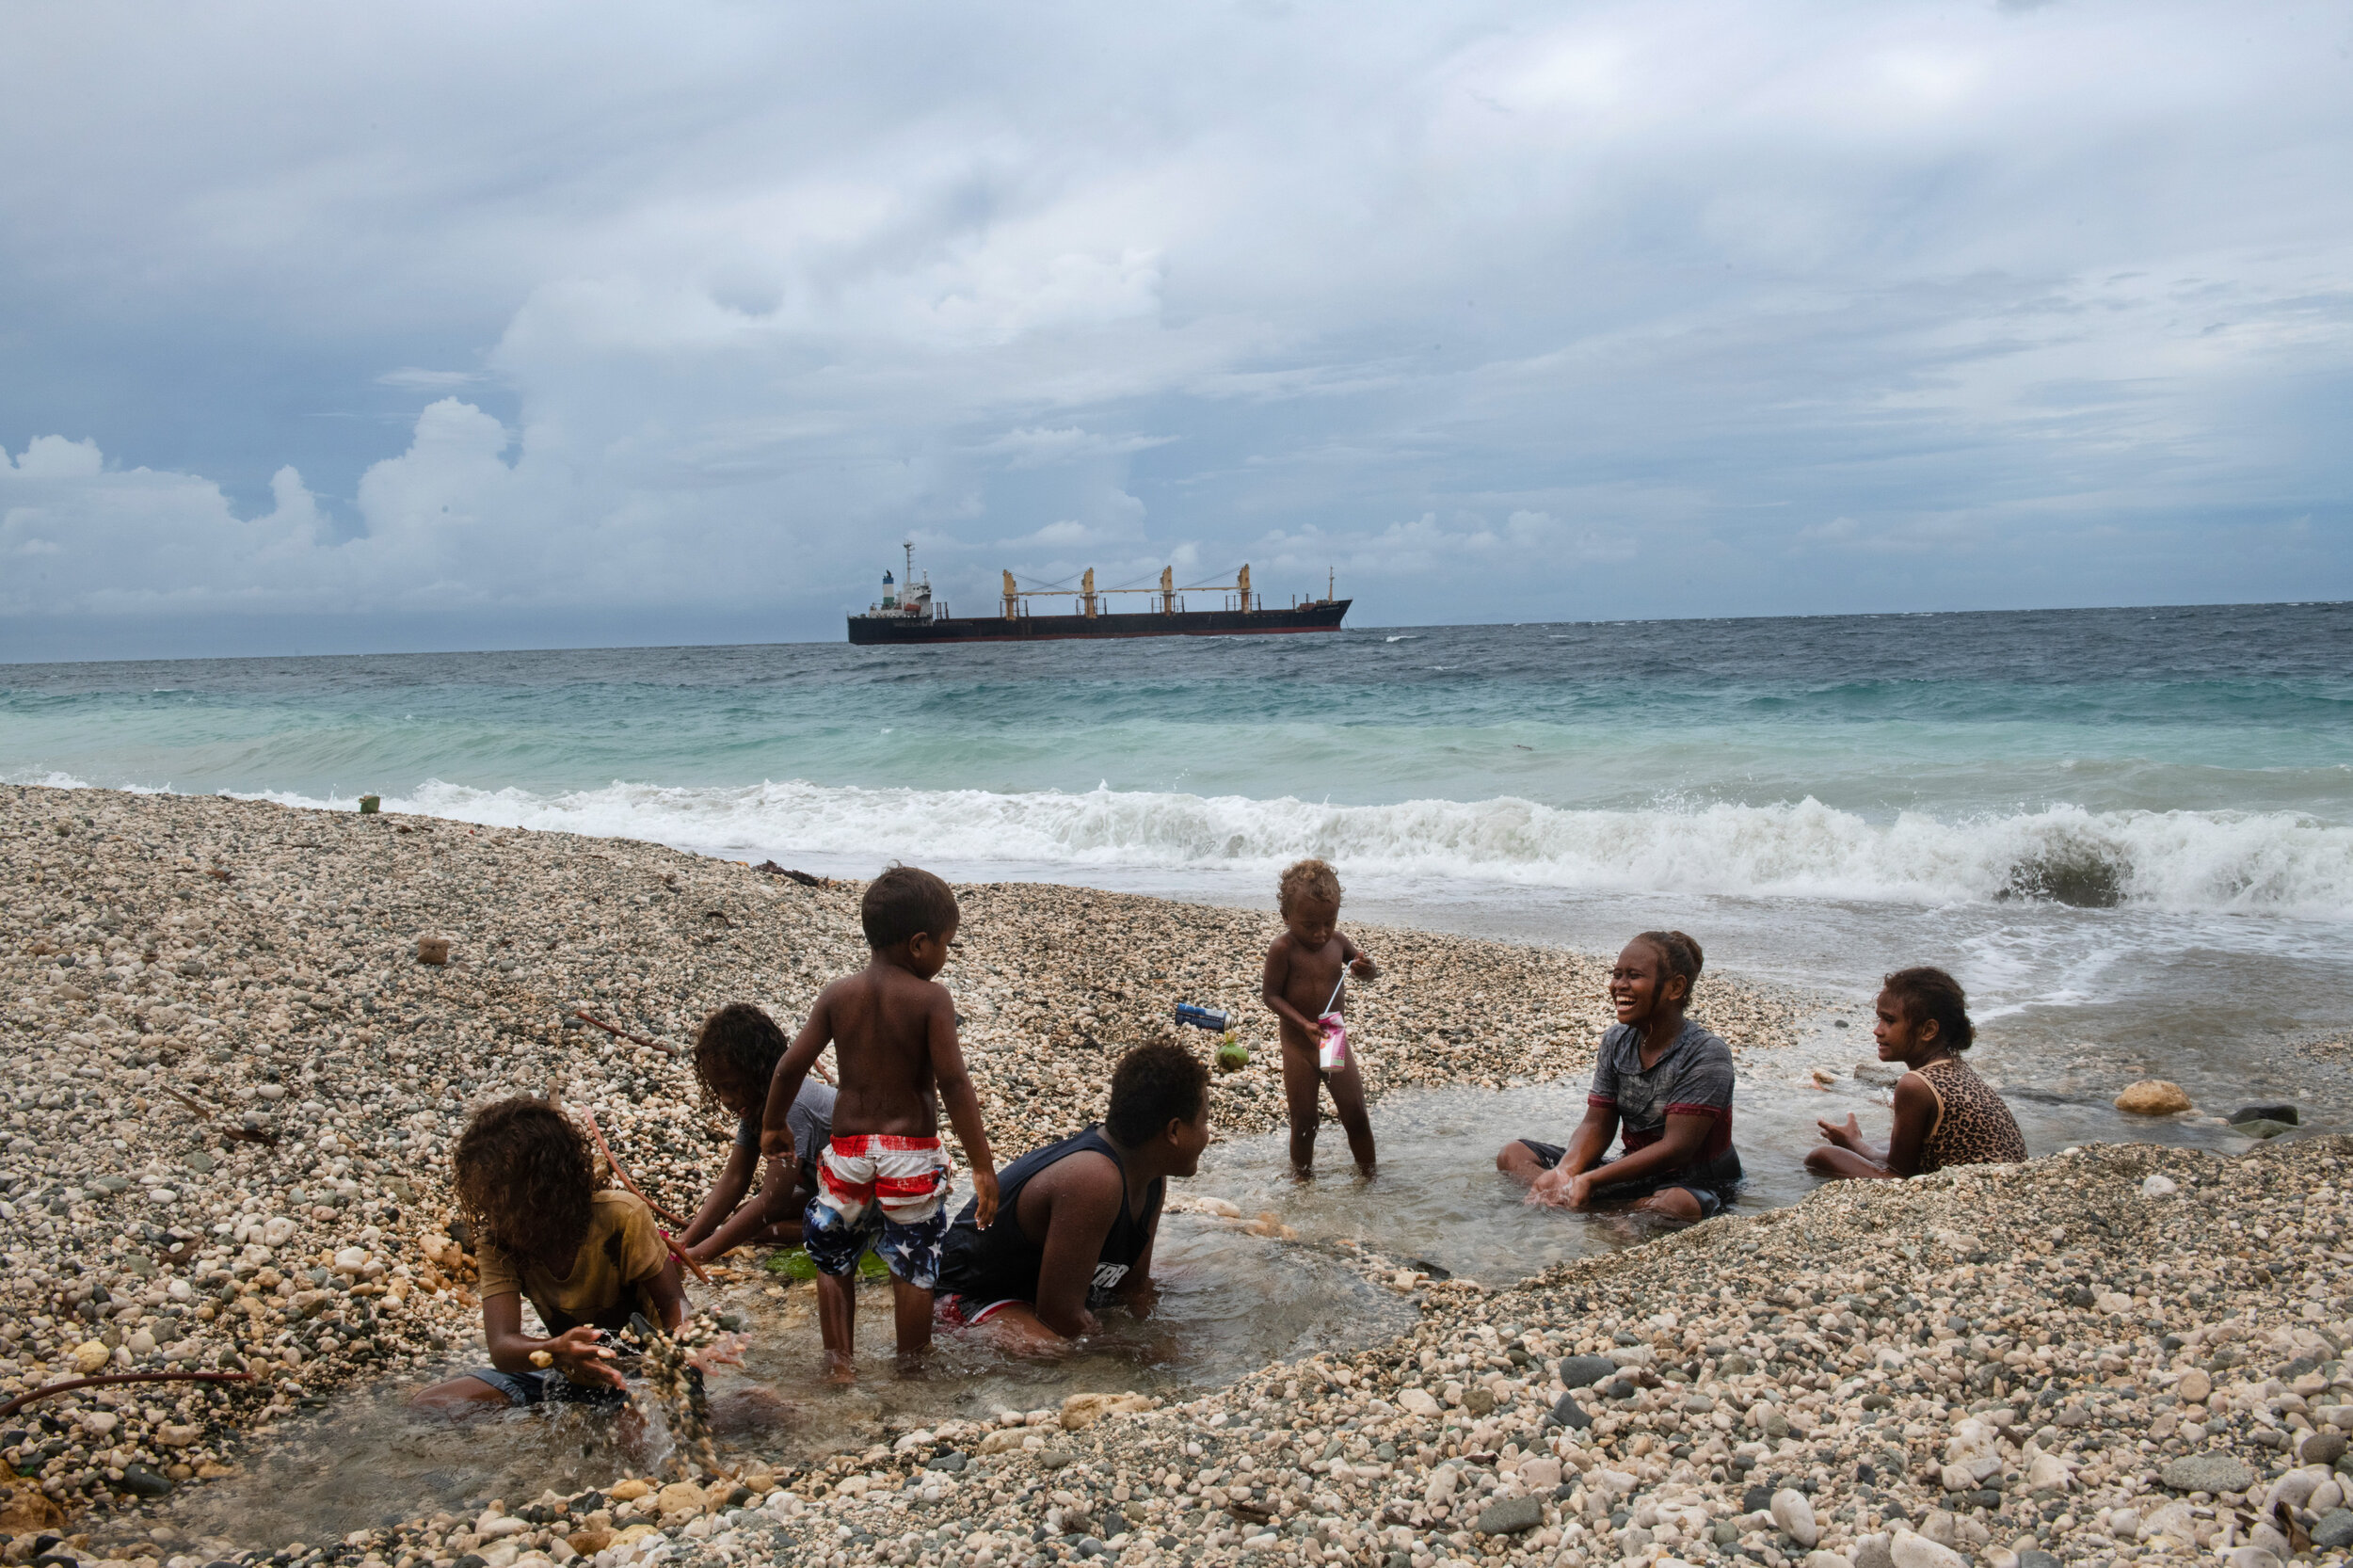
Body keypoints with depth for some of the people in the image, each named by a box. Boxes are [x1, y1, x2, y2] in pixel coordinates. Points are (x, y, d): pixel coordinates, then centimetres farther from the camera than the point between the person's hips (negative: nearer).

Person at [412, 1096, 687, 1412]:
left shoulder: (621, 1217, -22)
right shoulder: (495, 1242, -13)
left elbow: (674, 1303, -11)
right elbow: (501, 1347, -24)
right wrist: (556, 1351, -47)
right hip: (568, 1379, 3)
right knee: (429, 1407, -14)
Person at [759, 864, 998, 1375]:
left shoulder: (837, 994, 0)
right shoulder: (931, 998, -12)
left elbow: (791, 1065, 1)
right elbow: (953, 1084, -17)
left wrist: (773, 1127, 18)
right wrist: (982, 1165, -14)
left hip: (848, 1151, 3)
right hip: (913, 1153, -3)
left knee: (834, 1261, 20)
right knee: (914, 1268, 10)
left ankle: (839, 1366, 22)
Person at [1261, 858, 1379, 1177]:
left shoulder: (1337, 942, -2)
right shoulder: (1283, 949, -18)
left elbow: (1370, 971, 12)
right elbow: (1271, 995, -16)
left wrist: (1367, 967, -14)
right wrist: (1305, 1025, -27)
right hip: (1298, 1046, -4)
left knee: (1357, 1116, 7)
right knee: (1304, 1123, 5)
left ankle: (1370, 1177, 23)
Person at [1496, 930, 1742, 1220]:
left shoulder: (1707, 1054, -17)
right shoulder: (1616, 1041, 4)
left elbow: (1676, 1149, -23)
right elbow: (1596, 1126, 3)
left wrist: (1589, 1180, -28)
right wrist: (1564, 1172, -20)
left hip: (1698, 1184, -7)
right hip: (1636, 1172, 7)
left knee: (1674, 1206, -43)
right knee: (1513, 1155, -3)